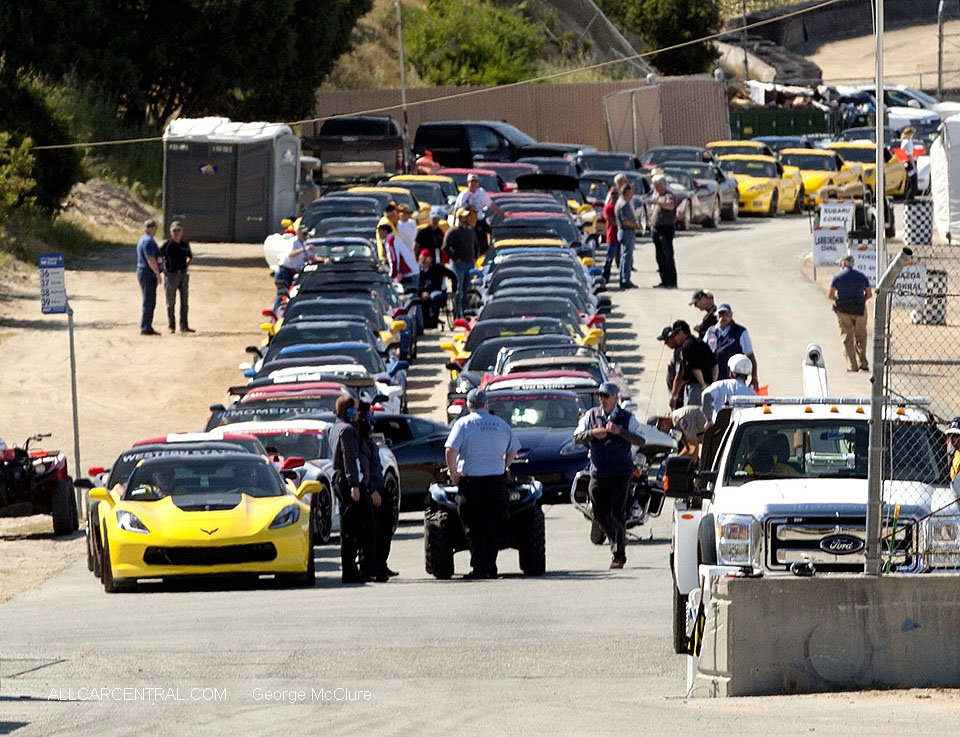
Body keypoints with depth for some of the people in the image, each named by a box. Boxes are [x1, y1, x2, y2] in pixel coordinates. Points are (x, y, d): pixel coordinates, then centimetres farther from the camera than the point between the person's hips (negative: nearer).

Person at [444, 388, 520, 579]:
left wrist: (453, 473, -6)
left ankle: (479, 568, -4)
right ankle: (491, 567, 10)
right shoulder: (501, 425, 6)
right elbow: (512, 451, 15)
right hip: (497, 481, 3)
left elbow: (450, 451, -17)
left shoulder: (463, 424, -5)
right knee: (493, 527, 11)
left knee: (474, 528, 2)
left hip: (471, 482, -3)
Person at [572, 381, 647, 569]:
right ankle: (616, 540, 32)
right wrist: (592, 433, -13)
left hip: (621, 473, -3)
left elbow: (640, 440, -8)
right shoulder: (591, 416, 8)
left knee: (617, 513, -10)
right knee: (600, 514, 6)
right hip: (598, 474, 4)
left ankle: (619, 554, -5)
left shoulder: (627, 418, 0)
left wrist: (620, 431, -21)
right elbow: (576, 437, 6)